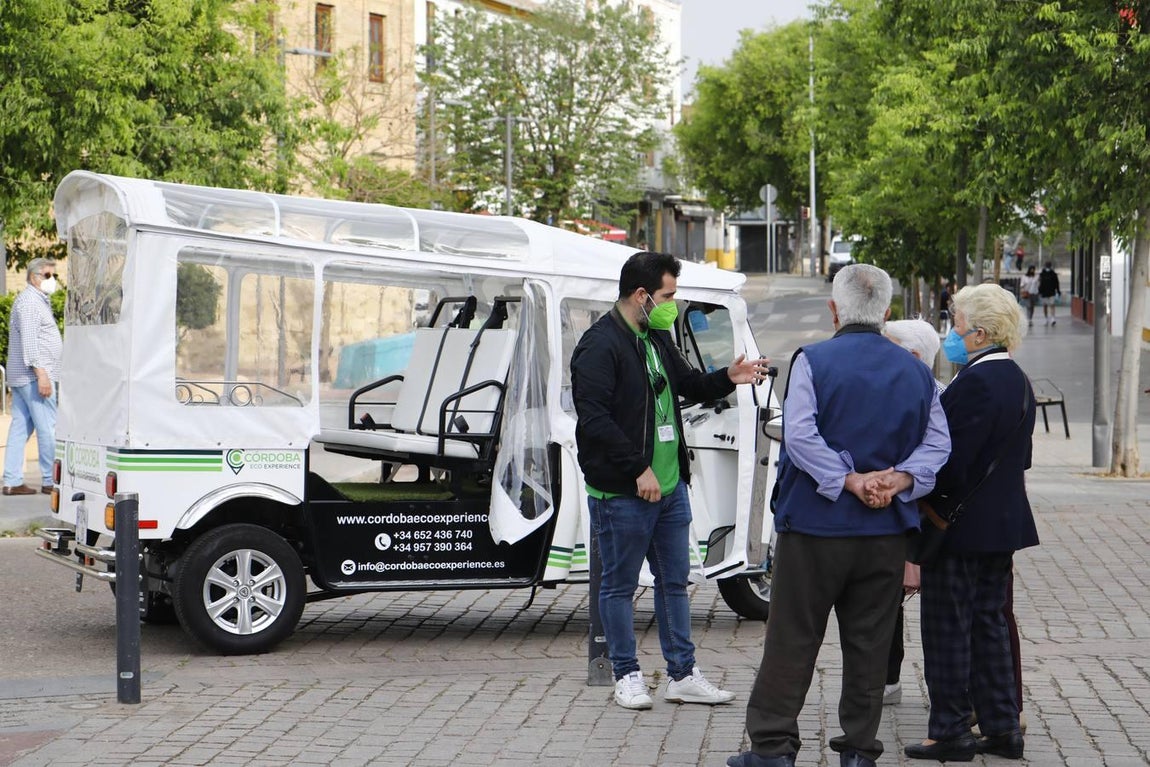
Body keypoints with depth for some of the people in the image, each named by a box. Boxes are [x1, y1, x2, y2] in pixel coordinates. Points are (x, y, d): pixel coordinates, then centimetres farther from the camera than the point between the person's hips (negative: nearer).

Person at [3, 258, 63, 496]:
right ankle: (51, 480, -4)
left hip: (20, 378, 10)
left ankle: (12, 481, 6)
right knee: (48, 428, -7)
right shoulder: (29, 302, -11)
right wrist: (41, 373, -24)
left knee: (20, 427, 7)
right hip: (34, 376, -10)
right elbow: (29, 341, -20)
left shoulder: (38, 300, 22)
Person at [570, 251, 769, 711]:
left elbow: (687, 384, 29)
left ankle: (682, 675, 20)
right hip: (621, 492, -9)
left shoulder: (657, 338, 15)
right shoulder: (600, 346, -14)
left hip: (670, 486, 9)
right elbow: (594, 419, -21)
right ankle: (626, 676, 15)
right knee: (620, 585, 4)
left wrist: (727, 379, 9)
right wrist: (637, 469, -21)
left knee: (674, 581, 13)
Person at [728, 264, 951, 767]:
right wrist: (898, 480, -8)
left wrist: (850, 480, -14)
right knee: (869, 642, 10)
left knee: (792, 640, 2)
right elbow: (937, 442, 2)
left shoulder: (813, 361, -7)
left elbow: (800, 436, -18)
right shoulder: (915, 372, 7)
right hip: (887, 529, 4)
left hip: (815, 523, -4)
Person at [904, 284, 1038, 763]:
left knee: (948, 629, 0)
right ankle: (1002, 729, 20)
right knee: (990, 624, 15)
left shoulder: (974, 382, -20)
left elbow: (951, 460, -22)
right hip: (1004, 523, 9)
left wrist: (931, 508, -11)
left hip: (962, 525, -9)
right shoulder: (1017, 381, 10)